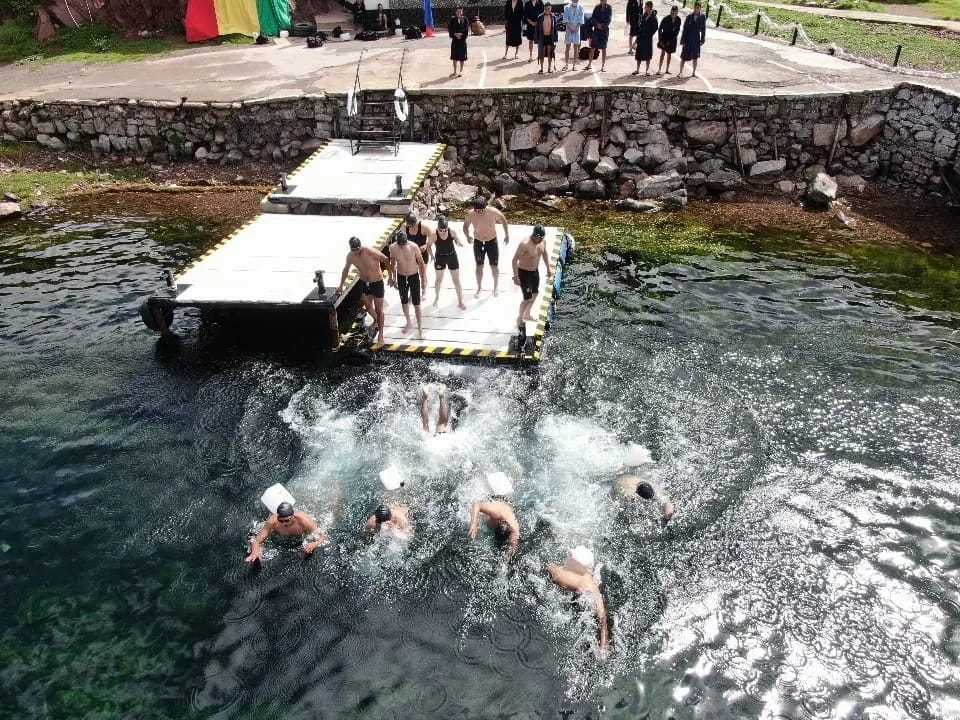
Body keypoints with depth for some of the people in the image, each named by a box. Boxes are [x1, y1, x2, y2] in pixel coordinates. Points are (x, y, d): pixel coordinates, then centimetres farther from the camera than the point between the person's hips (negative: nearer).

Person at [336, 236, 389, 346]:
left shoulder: (371, 252, -29)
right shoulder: (350, 256, -12)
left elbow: (386, 260, -17)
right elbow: (346, 270, 6)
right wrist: (340, 286, 13)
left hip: (377, 283, -5)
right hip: (364, 283, 5)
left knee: (379, 310, 4)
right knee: (368, 306, 22)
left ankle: (380, 335, 17)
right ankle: (376, 320, 53)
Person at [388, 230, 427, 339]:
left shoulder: (413, 247, -21)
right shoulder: (393, 248, -14)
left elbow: (421, 263, -8)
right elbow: (393, 264, 3)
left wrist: (423, 279, -4)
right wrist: (393, 278, 10)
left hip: (414, 277, -3)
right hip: (401, 278, 3)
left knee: (416, 304, 1)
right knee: (404, 302, 18)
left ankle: (420, 329, 13)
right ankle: (409, 323, 40)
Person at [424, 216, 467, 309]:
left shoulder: (452, 232, -20)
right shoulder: (434, 235, -23)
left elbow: (457, 240, -2)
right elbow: (428, 245, -8)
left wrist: (459, 243, -25)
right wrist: (432, 256, -18)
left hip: (452, 257, 0)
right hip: (440, 258, 0)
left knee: (456, 281, 6)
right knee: (439, 279, 20)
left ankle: (460, 302, 20)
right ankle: (437, 297, 45)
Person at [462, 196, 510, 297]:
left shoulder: (493, 212, -25)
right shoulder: (470, 214, -21)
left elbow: (503, 221, -5)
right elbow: (465, 226, -4)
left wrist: (507, 235, -5)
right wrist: (467, 236, -23)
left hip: (492, 242, -1)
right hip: (478, 242, 1)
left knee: (494, 266, 8)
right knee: (479, 266, 11)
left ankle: (496, 287, 31)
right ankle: (479, 289, 28)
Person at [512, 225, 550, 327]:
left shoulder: (542, 241, -7)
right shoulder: (525, 244, -30)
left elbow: (544, 253, 13)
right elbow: (515, 260, -25)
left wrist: (548, 268, 16)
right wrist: (516, 277, -24)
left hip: (535, 271, 8)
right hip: (524, 273, -8)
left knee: (535, 294, 21)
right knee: (527, 298, -2)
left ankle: (527, 314, 43)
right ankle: (520, 318, 21)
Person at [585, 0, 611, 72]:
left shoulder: (609, 8, -1)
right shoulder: (597, 8, 6)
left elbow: (609, 19, -7)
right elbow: (593, 17, 1)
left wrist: (602, 25, -16)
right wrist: (597, 24, -14)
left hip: (605, 30, -2)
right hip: (596, 29, 2)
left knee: (604, 48, -1)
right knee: (592, 47, 2)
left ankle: (603, 66, 4)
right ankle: (589, 64, 12)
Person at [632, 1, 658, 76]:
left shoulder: (653, 17, -8)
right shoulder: (642, 16, 4)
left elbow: (655, 27, -6)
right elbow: (638, 25, 9)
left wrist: (650, 34, -11)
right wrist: (638, 34, 1)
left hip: (648, 38, -4)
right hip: (641, 37, 4)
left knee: (647, 54, 3)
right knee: (639, 53, 7)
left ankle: (647, 70, 12)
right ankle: (637, 70, 16)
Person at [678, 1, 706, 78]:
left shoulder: (702, 17, -1)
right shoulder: (689, 17, -4)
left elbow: (703, 29, 3)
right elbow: (684, 29, -2)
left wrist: (702, 39, -1)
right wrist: (683, 40, -6)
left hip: (696, 39, 1)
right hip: (688, 39, -1)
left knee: (695, 57, 5)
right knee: (684, 56, 3)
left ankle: (694, 73, 14)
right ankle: (680, 72, 13)